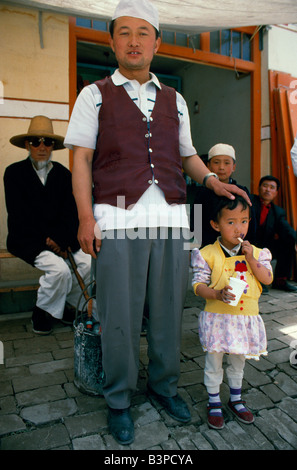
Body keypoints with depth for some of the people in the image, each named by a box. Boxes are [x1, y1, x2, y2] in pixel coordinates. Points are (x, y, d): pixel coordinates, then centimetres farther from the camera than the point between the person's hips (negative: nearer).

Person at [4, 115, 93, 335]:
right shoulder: (14, 172, 1)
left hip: (62, 239, 4)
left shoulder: (63, 174, 9)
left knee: (88, 263, -19)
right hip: (27, 240, -3)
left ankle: (68, 306, 7)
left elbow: (72, 213, 3)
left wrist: (60, 241, -12)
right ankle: (43, 312, 0)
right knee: (59, 268, -28)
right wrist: (46, 241, -14)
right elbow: (18, 216, -6)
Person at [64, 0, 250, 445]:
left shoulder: (175, 100, 19)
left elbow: (188, 155, 23)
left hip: (172, 219, 4)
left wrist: (212, 180, 3)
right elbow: (81, 159, 2)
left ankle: (164, 385, 32)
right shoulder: (95, 95, 10)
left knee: (168, 310, 10)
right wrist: (86, 217, -8)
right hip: (118, 220, -3)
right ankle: (119, 400, 24)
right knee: (120, 315, 2)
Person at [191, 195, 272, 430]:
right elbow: (198, 284, -11)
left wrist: (251, 259, -17)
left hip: (246, 317, 4)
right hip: (217, 317, -3)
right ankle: (214, 403, 33)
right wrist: (218, 294, -28)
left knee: (238, 361, 22)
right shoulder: (208, 254, -11)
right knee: (214, 363, 10)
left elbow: (268, 279, -6)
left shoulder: (255, 252, 0)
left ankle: (235, 399, 44)